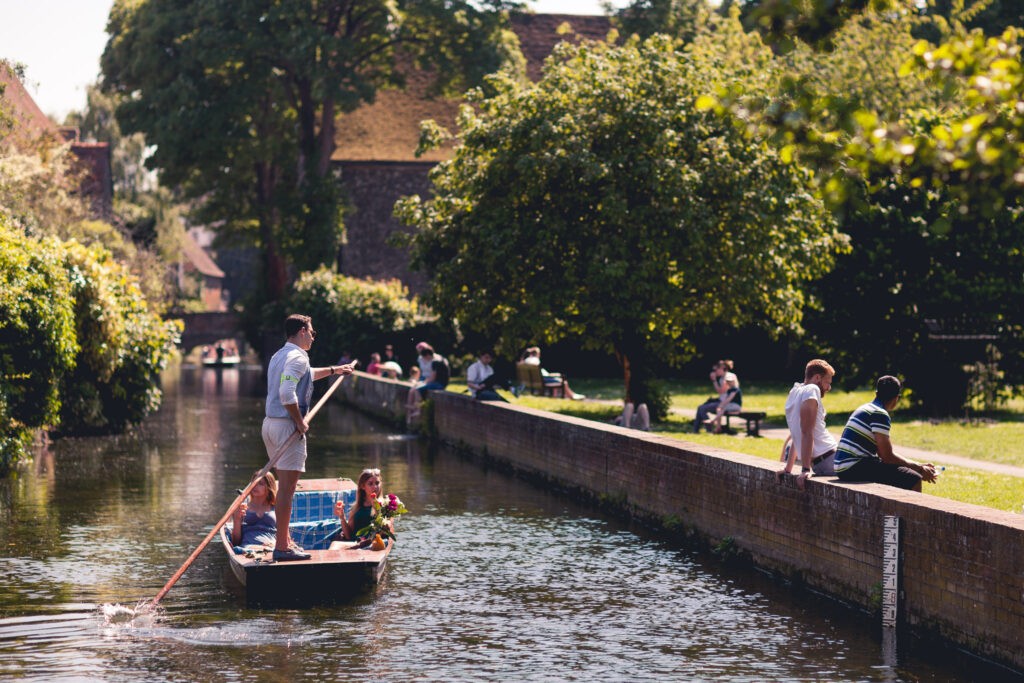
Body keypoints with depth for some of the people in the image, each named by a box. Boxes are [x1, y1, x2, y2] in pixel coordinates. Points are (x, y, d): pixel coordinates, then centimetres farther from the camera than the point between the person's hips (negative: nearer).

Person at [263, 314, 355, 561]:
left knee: (285, 485, 17)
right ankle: (282, 547, -6)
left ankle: (285, 539, 24)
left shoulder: (279, 356, 19)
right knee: (287, 487, -7)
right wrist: (300, 422, -16)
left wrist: (334, 370, 47)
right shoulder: (298, 357, -12)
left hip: (270, 423, 10)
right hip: (287, 425, -10)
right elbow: (287, 393, -26)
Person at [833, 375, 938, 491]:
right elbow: (887, 457, -15)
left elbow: (882, 454, 21)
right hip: (854, 468, -10)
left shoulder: (867, 408, 19)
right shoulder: (880, 414, -11)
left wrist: (918, 465, 17)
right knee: (913, 480, -16)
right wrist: (920, 469, -4)